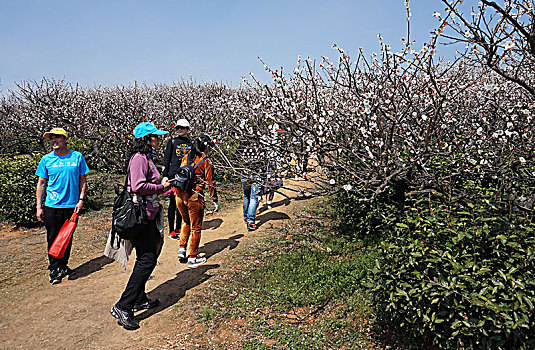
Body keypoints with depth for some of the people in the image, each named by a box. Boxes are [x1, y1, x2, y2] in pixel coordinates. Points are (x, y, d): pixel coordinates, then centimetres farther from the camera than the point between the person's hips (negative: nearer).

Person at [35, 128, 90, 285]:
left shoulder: (77, 157, 1)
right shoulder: (46, 159, 2)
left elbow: (82, 180, 6)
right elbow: (41, 183, 6)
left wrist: (81, 200, -4)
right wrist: (39, 207, 1)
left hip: (72, 206, 1)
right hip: (52, 206, 0)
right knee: (53, 239, 4)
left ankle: (63, 266, 27)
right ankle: (54, 269, 18)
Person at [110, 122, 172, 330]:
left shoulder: (147, 158, 17)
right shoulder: (139, 158, -14)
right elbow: (138, 187, -25)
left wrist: (162, 185, 14)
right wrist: (161, 187, -14)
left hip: (147, 214, 11)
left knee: (146, 258, 17)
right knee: (147, 260, -10)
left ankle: (139, 299, 29)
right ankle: (122, 307, -4)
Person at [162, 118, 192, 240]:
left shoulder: (191, 143, 13)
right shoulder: (172, 141, 3)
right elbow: (166, 159, 1)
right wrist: (165, 175, -7)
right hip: (174, 175, -4)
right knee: (173, 202, -3)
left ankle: (178, 228, 21)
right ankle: (171, 231, 2)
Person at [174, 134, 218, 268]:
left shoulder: (185, 157, 10)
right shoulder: (205, 161, -5)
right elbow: (210, 181, -5)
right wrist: (215, 199, 1)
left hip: (180, 195, 6)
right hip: (195, 196, -6)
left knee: (186, 222, 27)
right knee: (196, 227, 7)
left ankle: (181, 249, 25)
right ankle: (192, 258, 13)